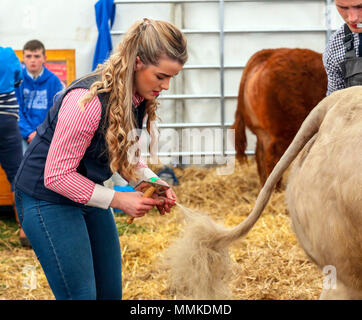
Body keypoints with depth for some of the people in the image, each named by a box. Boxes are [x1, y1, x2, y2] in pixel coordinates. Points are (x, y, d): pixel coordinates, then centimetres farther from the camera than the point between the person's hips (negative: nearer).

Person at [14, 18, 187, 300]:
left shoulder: (140, 98, -5)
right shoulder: (89, 100, -31)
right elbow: (57, 176, -26)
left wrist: (153, 183, -9)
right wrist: (117, 200, -25)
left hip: (88, 193, 9)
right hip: (47, 196, -8)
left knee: (110, 291, 11)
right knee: (81, 294, -9)